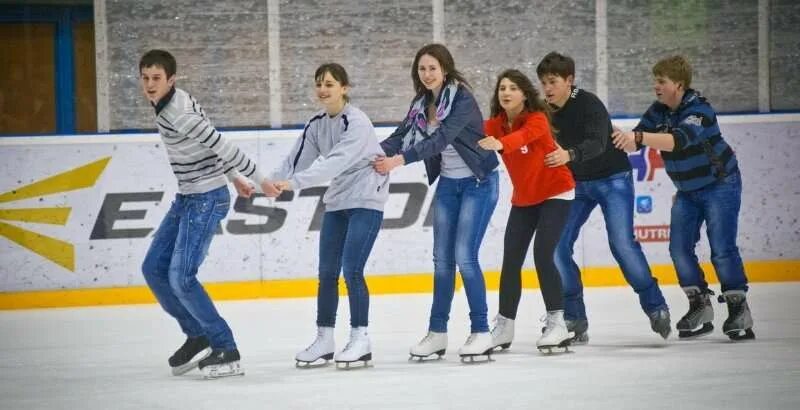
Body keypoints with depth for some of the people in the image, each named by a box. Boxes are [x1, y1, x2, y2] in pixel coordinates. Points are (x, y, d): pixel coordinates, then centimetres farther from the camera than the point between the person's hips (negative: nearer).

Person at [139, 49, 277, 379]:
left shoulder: (179, 114, -23)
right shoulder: (168, 105, 7)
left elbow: (220, 145, -21)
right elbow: (211, 142, 17)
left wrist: (258, 179, -15)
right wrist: (234, 176, 25)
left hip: (206, 198, -10)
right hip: (187, 197, 10)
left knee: (181, 277, -14)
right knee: (154, 269, 8)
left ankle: (227, 351, -7)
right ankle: (198, 336, 18)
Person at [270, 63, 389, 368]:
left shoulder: (357, 123, -18)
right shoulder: (317, 124, 5)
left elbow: (335, 162, -30)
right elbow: (297, 159, -1)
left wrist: (294, 183, -38)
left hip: (366, 200, -7)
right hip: (337, 202, 7)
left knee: (351, 270, -12)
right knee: (327, 272, 6)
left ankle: (360, 340, -3)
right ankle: (324, 340, 15)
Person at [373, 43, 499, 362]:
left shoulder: (463, 99, -20)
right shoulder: (422, 104, 2)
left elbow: (441, 139, -31)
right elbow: (402, 136, -4)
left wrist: (401, 159, -39)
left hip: (478, 183, -7)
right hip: (448, 184, 7)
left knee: (465, 256, -13)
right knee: (442, 258, 7)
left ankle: (481, 333, -6)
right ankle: (437, 332, 13)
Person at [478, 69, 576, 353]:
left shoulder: (537, 119, -22)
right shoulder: (495, 124, -5)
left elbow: (525, 135, -44)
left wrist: (500, 144, -65)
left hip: (555, 193, -6)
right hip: (523, 199, 6)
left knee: (542, 256, -15)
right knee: (511, 260, 3)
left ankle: (557, 324, -7)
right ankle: (503, 328, 13)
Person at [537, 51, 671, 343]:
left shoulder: (589, 105, -23)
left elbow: (597, 143, -39)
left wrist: (569, 155, -57)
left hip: (612, 179, -6)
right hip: (576, 184, 6)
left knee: (622, 243, -16)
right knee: (557, 245, -6)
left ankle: (655, 307, -2)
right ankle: (574, 318, 2)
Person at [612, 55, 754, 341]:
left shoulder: (699, 110, -26)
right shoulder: (659, 110, -2)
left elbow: (679, 140, -44)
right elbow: (636, 140, -8)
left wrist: (638, 137, -54)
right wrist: (624, 139, -31)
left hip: (720, 184, -7)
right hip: (687, 190, 7)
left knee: (722, 250, -12)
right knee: (680, 248, -2)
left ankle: (738, 309, -3)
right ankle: (700, 307, 8)